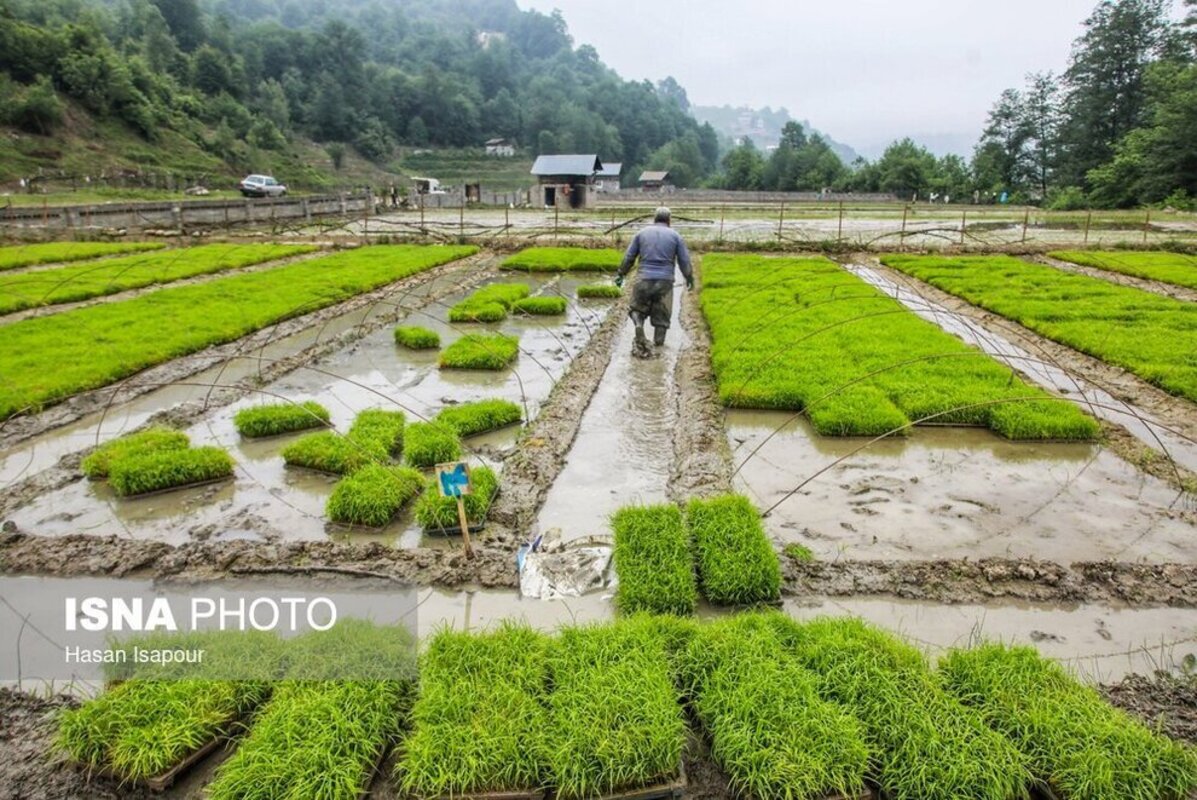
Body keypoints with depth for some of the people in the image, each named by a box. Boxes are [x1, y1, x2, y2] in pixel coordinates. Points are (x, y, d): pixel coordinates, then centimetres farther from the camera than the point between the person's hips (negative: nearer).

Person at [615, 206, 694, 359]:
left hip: (643, 279, 1)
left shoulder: (643, 233, 9)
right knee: (662, 314, 11)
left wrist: (621, 274, 22)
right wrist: (689, 278, 22)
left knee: (638, 309, 16)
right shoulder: (675, 236, 6)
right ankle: (659, 342, 13)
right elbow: (684, 261, 6)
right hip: (665, 281, 0)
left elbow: (628, 257, 10)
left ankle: (639, 325, -12)